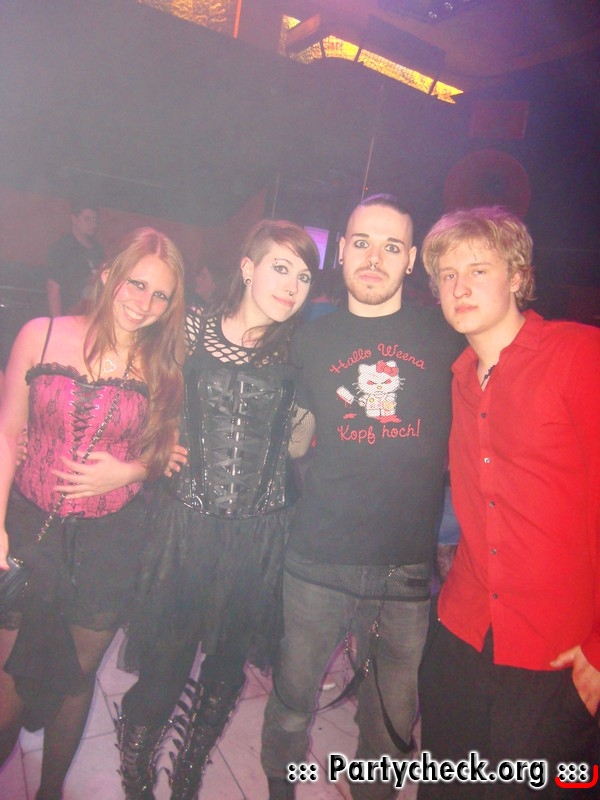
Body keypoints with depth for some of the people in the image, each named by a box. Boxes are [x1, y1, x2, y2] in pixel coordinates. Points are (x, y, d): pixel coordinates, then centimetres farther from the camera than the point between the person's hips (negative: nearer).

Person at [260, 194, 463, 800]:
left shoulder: (445, 339, 2)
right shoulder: (310, 340, 5)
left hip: (412, 566, 0)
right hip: (320, 561, 1)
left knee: (394, 716, 17)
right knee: (292, 697, 15)